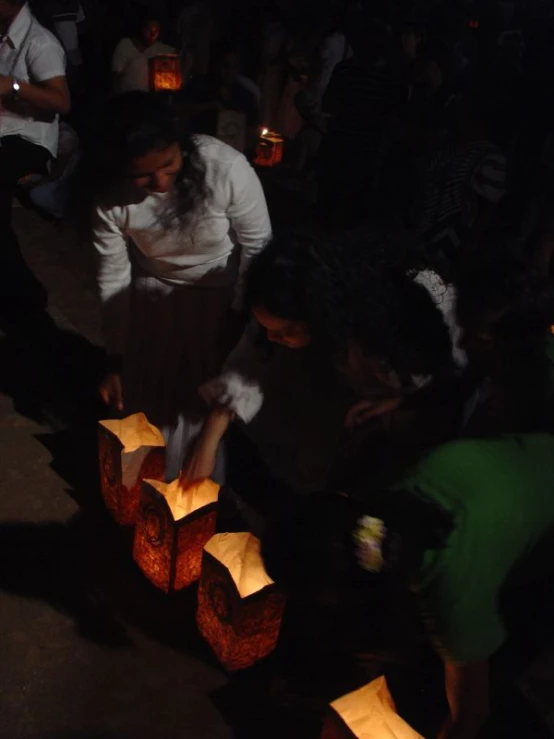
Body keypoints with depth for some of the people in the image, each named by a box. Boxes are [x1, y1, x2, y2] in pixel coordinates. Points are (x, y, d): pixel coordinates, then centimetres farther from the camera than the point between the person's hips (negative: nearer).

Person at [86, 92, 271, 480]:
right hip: (153, 292, 2)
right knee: (146, 395, 13)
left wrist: (241, 316, -12)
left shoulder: (227, 168, -33)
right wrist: (117, 360, -6)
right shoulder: (112, 197, -24)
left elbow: (258, 246, -18)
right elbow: (113, 278, -11)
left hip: (220, 292, -2)